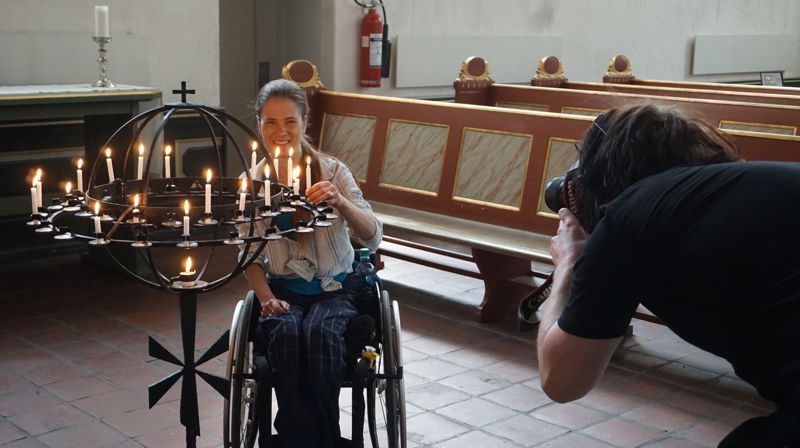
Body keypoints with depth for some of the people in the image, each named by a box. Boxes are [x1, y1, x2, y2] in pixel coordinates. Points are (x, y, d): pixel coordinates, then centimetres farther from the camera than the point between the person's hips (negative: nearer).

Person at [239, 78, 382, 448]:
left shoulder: (333, 171, -4)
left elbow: (372, 238, -14)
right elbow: (250, 257, 5)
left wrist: (340, 202, -33)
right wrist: (267, 298, -14)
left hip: (336, 288, -1)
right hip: (283, 290, 1)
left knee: (320, 332, -33)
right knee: (286, 333, -32)